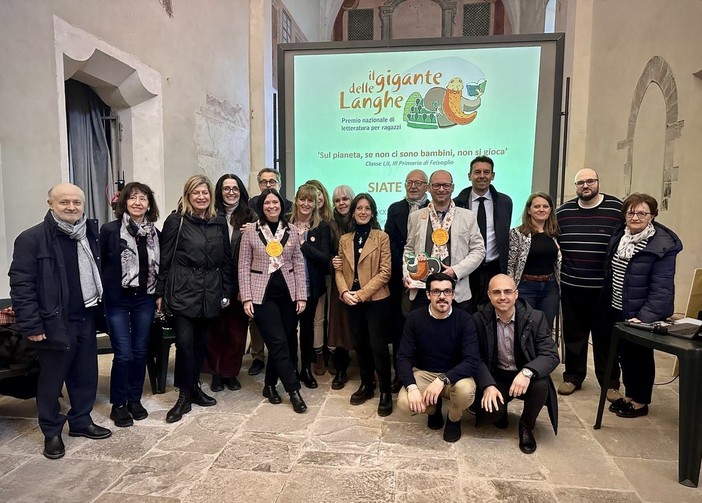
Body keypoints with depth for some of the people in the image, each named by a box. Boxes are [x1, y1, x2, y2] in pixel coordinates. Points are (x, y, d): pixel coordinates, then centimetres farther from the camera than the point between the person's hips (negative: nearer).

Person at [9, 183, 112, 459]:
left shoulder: (90, 234, 7)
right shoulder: (31, 238, -10)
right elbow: (21, 284, -12)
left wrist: (100, 309, 8)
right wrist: (31, 325, -15)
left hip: (86, 318, 5)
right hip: (54, 322, -5)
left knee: (86, 374, 15)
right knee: (52, 380, 9)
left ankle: (81, 421, 32)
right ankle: (51, 432, 26)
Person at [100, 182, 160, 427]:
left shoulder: (154, 233, 3)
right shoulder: (110, 230, -7)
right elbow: (101, 264, -2)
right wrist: (103, 295, -1)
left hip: (144, 299, 3)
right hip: (117, 299, -3)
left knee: (140, 352, 9)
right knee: (123, 354, -3)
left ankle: (135, 400, 26)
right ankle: (118, 405, 15)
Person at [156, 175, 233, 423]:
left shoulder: (219, 223, 9)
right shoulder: (176, 221, -2)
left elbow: (226, 259, 12)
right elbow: (164, 259, -2)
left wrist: (226, 291, 10)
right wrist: (160, 292, -4)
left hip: (210, 291, 4)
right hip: (182, 290, -4)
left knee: (202, 342, 11)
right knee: (185, 342, -6)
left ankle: (194, 386, 28)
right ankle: (184, 395, 9)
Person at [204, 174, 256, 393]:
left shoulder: (250, 217, 5)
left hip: (240, 282, 1)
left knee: (237, 329, 8)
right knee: (216, 328, 7)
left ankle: (231, 372, 22)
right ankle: (216, 372, 22)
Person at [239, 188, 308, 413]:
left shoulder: (292, 231, 6)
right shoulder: (250, 232, 0)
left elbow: (299, 265, 6)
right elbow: (244, 266, 0)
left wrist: (301, 295, 1)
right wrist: (246, 297, -7)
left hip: (287, 293, 3)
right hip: (262, 294, -3)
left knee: (288, 342, 7)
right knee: (278, 343, -7)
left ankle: (270, 385, 27)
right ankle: (294, 390, 4)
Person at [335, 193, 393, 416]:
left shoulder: (381, 237, -3)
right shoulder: (344, 239, 10)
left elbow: (385, 272, -9)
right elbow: (339, 270, 8)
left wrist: (362, 293, -15)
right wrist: (344, 292, -10)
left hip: (376, 299, -4)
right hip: (352, 300, 5)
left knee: (378, 345, -3)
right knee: (360, 344, 13)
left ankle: (385, 392, 10)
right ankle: (367, 385, 29)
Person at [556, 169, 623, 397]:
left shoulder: (617, 209, -5)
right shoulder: (562, 211, 4)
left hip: (605, 287, -2)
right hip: (571, 286, 3)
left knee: (606, 336, 7)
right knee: (573, 334, 12)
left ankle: (610, 383, 21)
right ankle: (572, 377, 27)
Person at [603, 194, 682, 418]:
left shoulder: (662, 245, -18)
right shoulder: (619, 234, 3)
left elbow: (662, 288, -21)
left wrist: (645, 317, -27)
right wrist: (608, 302, 11)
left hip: (641, 314, -6)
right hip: (616, 310, 6)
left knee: (640, 355, 10)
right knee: (624, 353, 18)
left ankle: (640, 402, 28)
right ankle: (629, 395, 36)